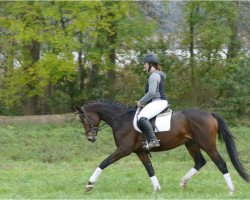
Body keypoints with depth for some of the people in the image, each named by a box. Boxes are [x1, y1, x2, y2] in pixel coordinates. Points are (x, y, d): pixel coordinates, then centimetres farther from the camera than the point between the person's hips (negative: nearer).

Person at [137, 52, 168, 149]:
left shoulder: (154, 76, -12)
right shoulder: (157, 75, 22)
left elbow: (151, 92, -22)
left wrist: (141, 102, -12)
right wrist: (143, 102, 19)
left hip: (158, 102, -12)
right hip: (158, 102, 12)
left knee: (142, 118, -30)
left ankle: (153, 140, -38)